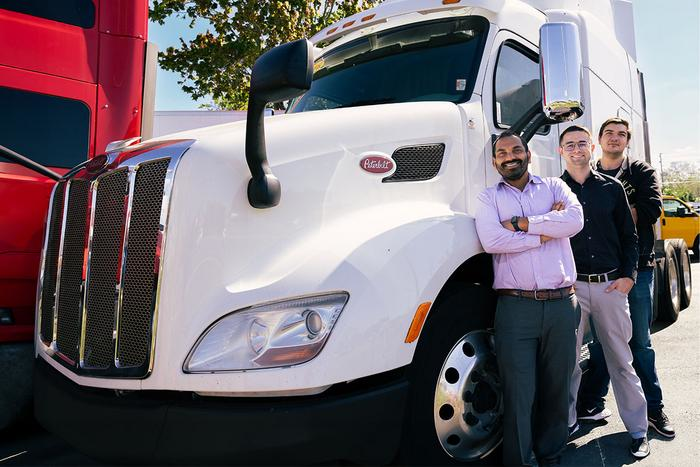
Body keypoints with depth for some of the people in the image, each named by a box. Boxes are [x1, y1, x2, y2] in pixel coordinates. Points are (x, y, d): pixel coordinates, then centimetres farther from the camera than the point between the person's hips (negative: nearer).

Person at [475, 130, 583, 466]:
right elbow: (491, 240, -12)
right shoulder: (489, 198, 8)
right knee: (519, 393, -1)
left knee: (556, 388, 13)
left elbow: (575, 220, -8)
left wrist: (520, 223, -9)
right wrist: (547, 229, -6)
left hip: (562, 304, 3)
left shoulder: (554, 187, 13)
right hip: (515, 307, -2)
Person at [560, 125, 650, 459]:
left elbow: (628, 236, 10)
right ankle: (566, 424, 21)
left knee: (621, 360, 9)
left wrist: (628, 275, 0)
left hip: (611, 284, 1)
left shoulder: (612, 187, 9)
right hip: (569, 285, -1)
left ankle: (638, 430, 20)